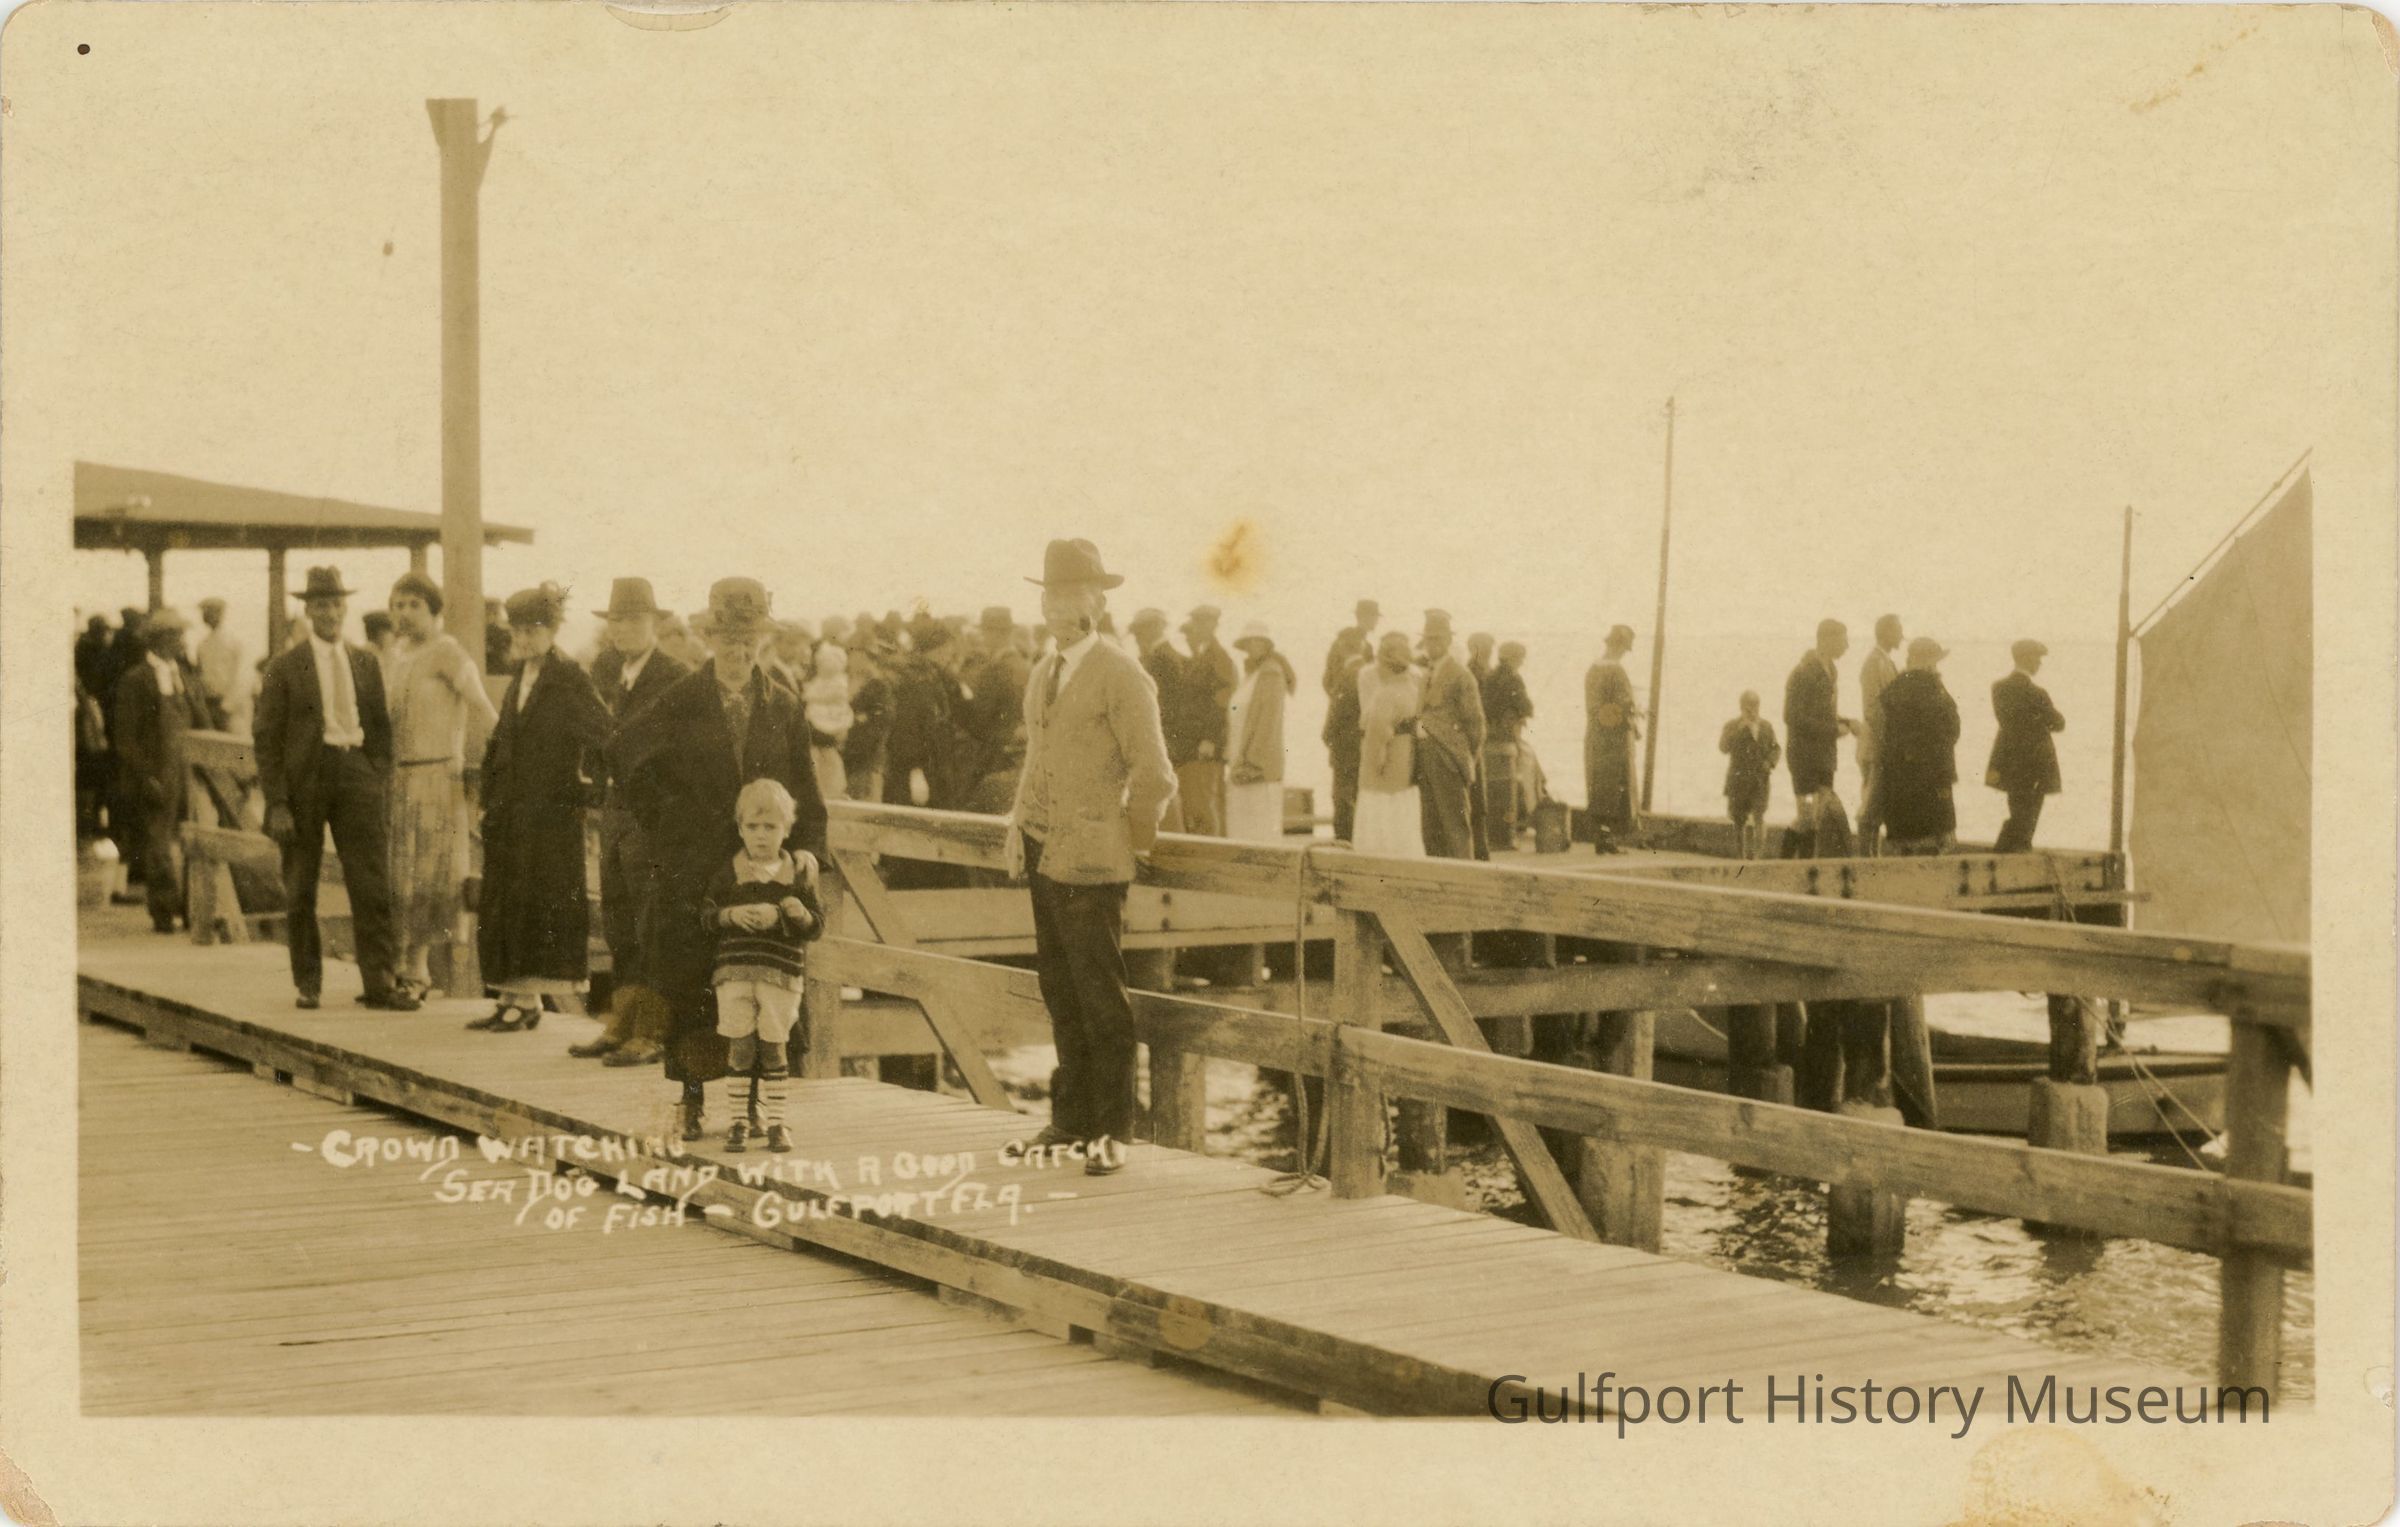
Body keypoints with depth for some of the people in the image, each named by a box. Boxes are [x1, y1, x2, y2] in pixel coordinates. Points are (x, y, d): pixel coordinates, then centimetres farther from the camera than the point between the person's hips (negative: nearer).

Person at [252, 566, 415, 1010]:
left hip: (357, 770, 2)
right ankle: (307, 983, 15)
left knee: (373, 885, -4)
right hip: (305, 774, -2)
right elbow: (266, 738, -2)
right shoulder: (285, 667, 0)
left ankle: (379, 982, -2)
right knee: (300, 891, 4)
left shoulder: (366, 663, 11)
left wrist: (382, 782, 5)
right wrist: (276, 803, -9)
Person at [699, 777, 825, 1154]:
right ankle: (739, 1120, 11)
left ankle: (775, 1120, 14)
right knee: (739, 1048, 3)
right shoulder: (728, 872, 3)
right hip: (735, 970, 0)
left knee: (774, 1047, 5)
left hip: (781, 971, 0)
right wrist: (729, 915, -17)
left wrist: (784, 916, -17)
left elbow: (817, 924, 0)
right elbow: (706, 915, 2)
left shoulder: (798, 872, 2)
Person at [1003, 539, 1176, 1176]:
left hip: (1090, 860, -8)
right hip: (1044, 855, 8)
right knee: (1059, 993, 11)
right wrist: (1020, 825, 13)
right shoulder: (1043, 673, 16)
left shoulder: (1121, 675, -9)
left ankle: (1111, 1131, 1)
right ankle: (1071, 1118, 18)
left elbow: (1153, 774, -10)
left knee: (1100, 998, -5)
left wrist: (1130, 837, -3)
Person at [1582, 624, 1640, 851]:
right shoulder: (1617, 672, -15)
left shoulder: (1591, 671, 9)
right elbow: (1626, 707, -17)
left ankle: (1599, 839, 11)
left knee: (1597, 792, 10)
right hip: (1617, 738, -7)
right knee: (1618, 792, -1)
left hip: (1593, 737, 7)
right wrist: (1636, 728, 1)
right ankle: (1613, 839, -3)